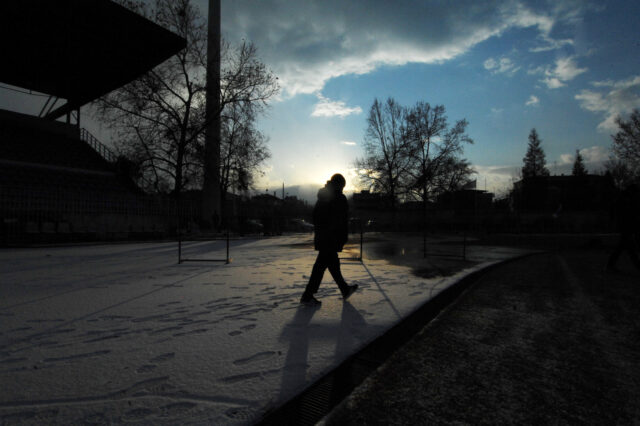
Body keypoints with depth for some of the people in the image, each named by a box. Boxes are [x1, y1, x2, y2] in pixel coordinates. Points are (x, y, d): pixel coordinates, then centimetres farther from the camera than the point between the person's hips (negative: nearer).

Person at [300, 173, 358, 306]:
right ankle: (307, 296, -1)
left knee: (333, 264, 16)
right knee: (321, 265, -5)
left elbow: (315, 217, 16)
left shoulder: (321, 197, 13)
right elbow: (342, 221, -15)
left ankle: (345, 290, 30)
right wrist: (343, 238, -12)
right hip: (331, 239, -9)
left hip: (320, 236, 9)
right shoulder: (339, 198, -11)